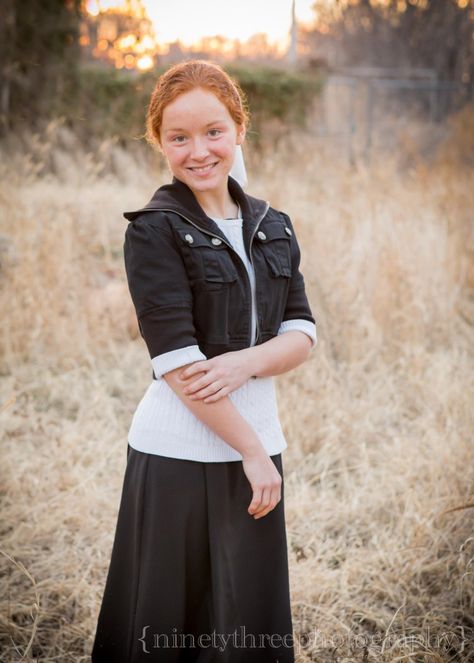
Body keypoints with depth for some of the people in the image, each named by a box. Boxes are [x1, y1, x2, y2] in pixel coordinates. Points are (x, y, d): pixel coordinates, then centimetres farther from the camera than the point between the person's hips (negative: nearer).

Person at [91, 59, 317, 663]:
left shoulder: (272, 227, 9)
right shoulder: (155, 229, -8)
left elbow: (302, 334, 5)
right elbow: (176, 359, -15)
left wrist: (244, 363, -16)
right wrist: (252, 452, -14)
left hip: (259, 442, 5)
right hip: (180, 452, -5)